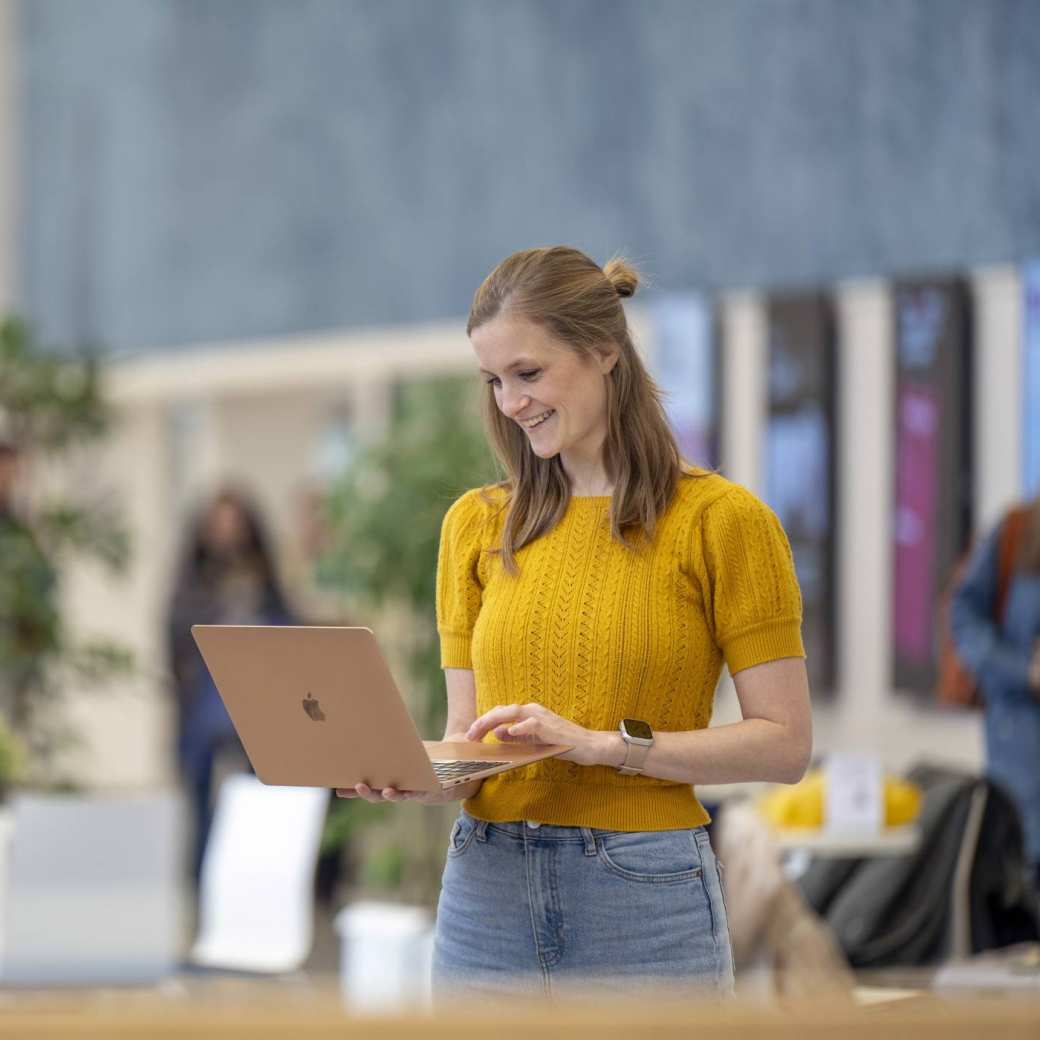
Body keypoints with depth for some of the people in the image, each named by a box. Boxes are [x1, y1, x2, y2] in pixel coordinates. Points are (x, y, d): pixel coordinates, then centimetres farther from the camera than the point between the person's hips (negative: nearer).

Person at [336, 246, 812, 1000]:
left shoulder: (720, 520, -3)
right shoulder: (478, 524, 11)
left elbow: (784, 743, -6)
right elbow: (466, 731, 13)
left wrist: (606, 743, -15)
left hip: (645, 908, -4)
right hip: (487, 896, 4)